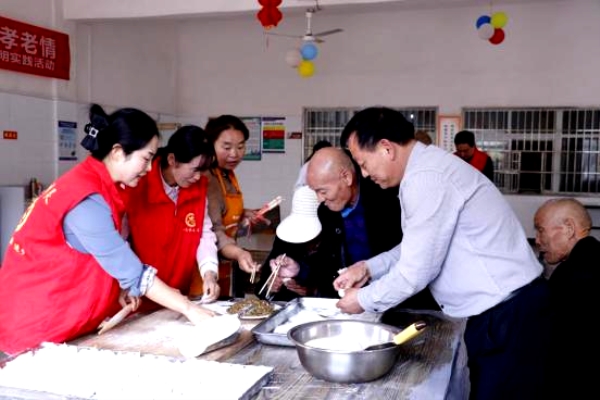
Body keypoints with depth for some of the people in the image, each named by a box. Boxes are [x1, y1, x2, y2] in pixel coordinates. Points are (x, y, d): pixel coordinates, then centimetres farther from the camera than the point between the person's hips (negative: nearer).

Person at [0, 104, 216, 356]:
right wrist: (188, 309, -22)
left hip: (67, 317, 8)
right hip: (39, 322, -8)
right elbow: (130, 269, -26)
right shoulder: (88, 200, -25)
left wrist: (120, 288, -9)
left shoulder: (95, 183, 3)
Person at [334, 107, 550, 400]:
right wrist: (369, 267, 9)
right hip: (499, 310, 10)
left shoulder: (426, 178, -22)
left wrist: (364, 300, -4)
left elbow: (416, 272, -19)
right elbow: (416, 248, 19)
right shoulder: (426, 167, 10)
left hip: (508, 315, -10)